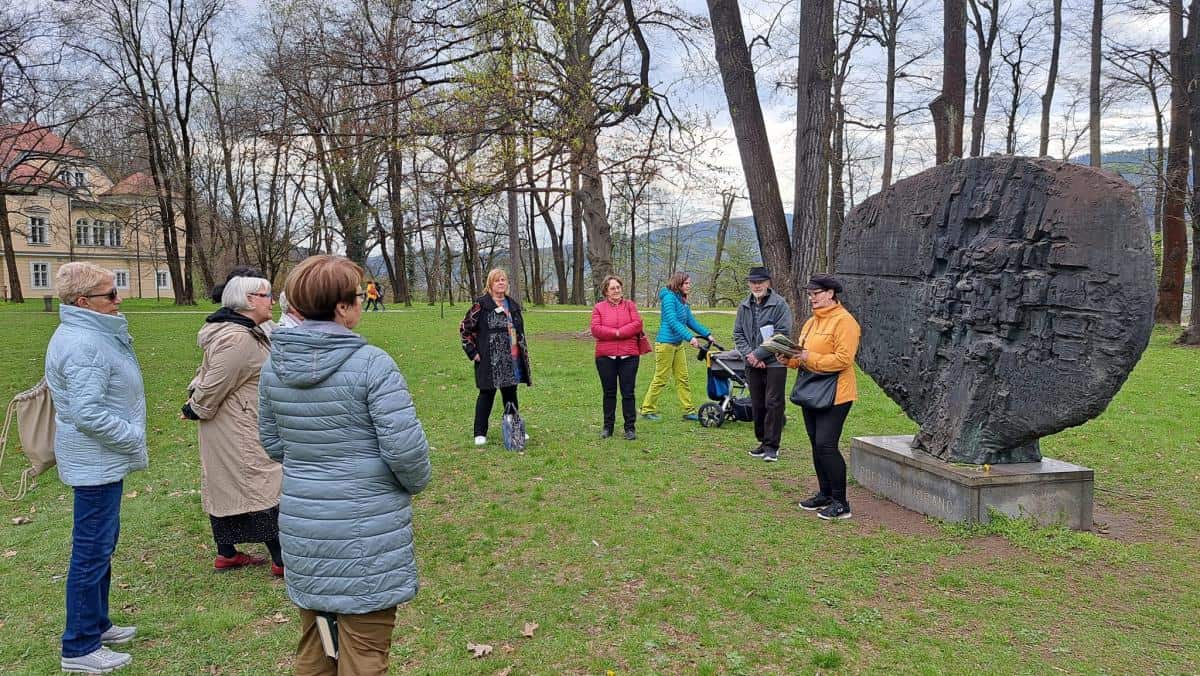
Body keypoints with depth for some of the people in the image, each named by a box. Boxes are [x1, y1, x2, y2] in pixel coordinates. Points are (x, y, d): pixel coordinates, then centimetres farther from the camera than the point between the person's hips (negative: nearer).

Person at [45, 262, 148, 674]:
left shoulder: (89, 334, 10)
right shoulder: (84, 345, -23)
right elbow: (89, 414, -29)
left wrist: (129, 436, 16)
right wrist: (133, 438, -16)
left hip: (100, 459, 11)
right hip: (96, 464, -11)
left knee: (101, 544, 20)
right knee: (92, 552, 0)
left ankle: (95, 623, 35)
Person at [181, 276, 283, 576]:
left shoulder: (244, 331, 11)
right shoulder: (237, 339, -25)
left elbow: (208, 372, 20)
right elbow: (214, 385, -22)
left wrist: (194, 399, 10)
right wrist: (196, 410, -6)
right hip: (239, 431, -11)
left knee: (225, 485, 16)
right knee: (262, 485, -5)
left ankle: (226, 554, 28)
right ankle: (281, 560, 1)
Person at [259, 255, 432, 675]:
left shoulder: (275, 365, 1)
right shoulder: (371, 364, -18)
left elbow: (272, 443, 10)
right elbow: (405, 447, -19)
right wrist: (416, 483, 0)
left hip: (302, 528, 6)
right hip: (367, 532, -6)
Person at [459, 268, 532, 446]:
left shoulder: (513, 305, 12)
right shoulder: (481, 304, -6)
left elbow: (520, 332, 21)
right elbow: (465, 328, -5)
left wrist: (523, 354, 17)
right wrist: (472, 352, -8)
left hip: (512, 360, 5)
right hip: (489, 360, -5)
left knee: (510, 394, 12)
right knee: (487, 394, 1)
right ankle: (480, 433, 10)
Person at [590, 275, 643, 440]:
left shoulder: (630, 305, 9)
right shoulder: (599, 307, 6)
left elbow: (637, 324, -5)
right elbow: (595, 329, -6)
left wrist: (618, 332, -12)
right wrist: (617, 333, -12)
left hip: (629, 356, 0)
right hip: (605, 357, 0)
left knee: (628, 393, 2)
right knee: (609, 393, 9)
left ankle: (630, 428, 10)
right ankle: (608, 426, 18)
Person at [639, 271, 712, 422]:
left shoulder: (682, 300, 13)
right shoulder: (669, 297, -14)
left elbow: (691, 321, 15)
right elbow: (672, 321, -23)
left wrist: (707, 334, 6)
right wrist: (690, 337, -30)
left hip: (678, 344, 9)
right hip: (665, 343, -9)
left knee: (682, 378, 9)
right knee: (661, 379, -2)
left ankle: (688, 410, 13)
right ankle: (647, 410, 8)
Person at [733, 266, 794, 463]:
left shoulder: (779, 304, -8)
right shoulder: (744, 306, 10)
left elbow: (782, 334, -14)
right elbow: (738, 334, 10)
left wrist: (758, 354, -15)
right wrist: (749, 354, -7)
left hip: (775, 363, -5)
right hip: (752, 364, 6)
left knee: (773, 404, -5)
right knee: (757, 405, 12)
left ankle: (772, 446, 2)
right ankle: (763, 441, 24)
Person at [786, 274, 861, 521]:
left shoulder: (844, 321, -13)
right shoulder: (812, 322, 16)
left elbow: (843, 359, -21)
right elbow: (802, 356, 19)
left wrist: (809, 358, -22)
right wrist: (790, 358, -2)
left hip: (834, 394, -9)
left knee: (826, 445, -11)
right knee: (816, 445, 13)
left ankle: (841, 503, -1)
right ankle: (825, 494, 26)